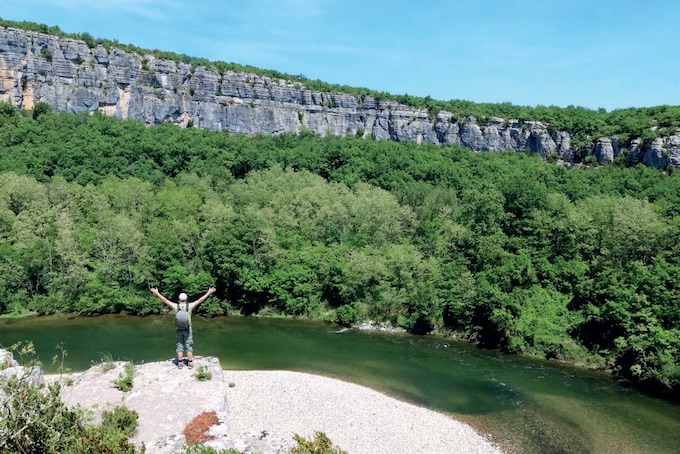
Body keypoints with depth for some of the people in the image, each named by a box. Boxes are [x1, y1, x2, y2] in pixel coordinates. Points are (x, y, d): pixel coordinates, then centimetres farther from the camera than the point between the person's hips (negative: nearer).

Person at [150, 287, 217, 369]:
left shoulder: (175, 306, -8)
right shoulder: (189, 306, -9)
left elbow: (165, 300, -2)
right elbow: (200, 300, -5)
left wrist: (157, 293, 7)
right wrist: (209, 292, 2)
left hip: (178, 329, 1)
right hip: (187, 329, -1)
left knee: (179, 346, 9)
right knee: (189, 347, 6)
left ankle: (180, 363, 10)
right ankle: (190, 363, 7)